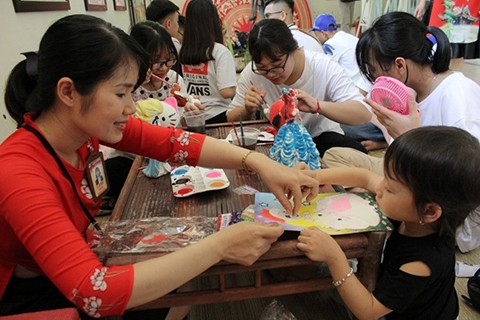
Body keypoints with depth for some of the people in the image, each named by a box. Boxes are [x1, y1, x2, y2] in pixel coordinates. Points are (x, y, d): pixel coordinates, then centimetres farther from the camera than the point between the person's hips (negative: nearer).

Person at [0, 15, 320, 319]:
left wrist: (259, 162, -26)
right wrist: (218, 246, -41)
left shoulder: (84, 120, -15)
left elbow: (172, 142, -15)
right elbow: (95, 293, -42)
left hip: (78, 270, 5)